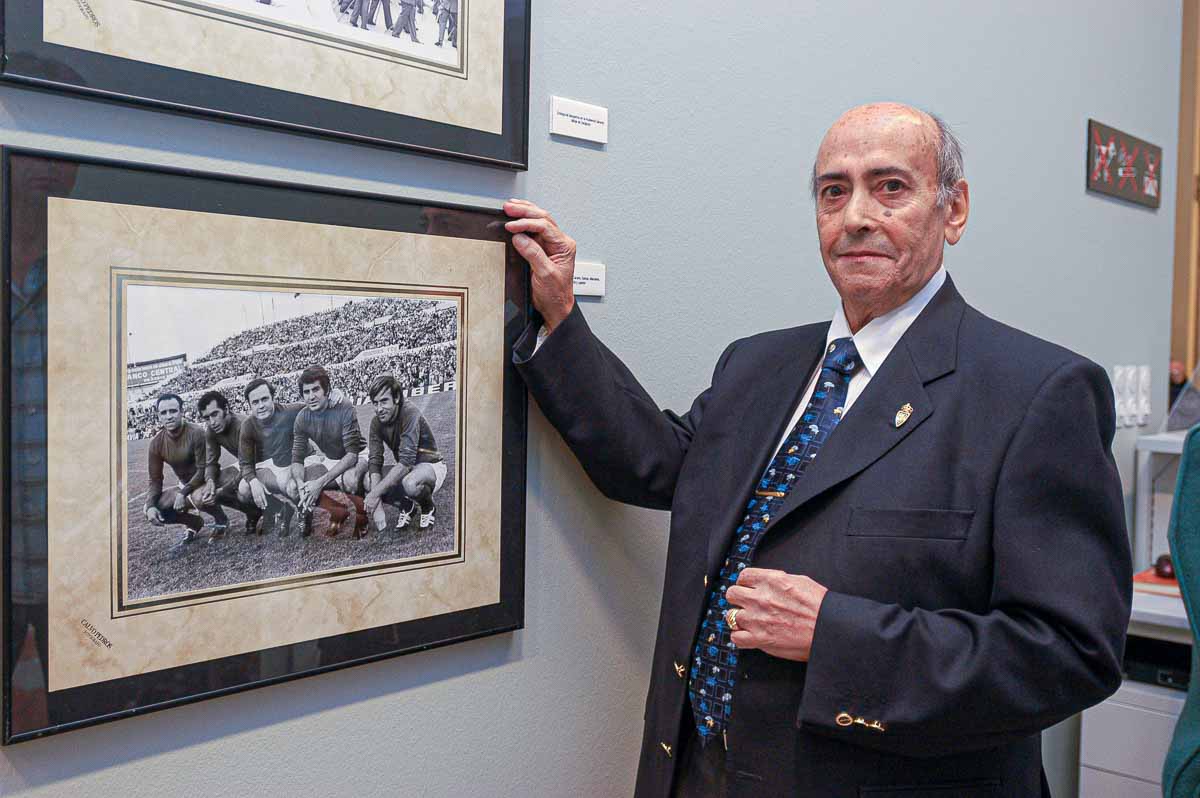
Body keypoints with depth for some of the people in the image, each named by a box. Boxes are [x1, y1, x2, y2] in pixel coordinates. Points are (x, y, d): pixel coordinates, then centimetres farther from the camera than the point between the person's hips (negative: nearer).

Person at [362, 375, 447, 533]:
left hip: (431, 466, -6)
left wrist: (376, 493, -35)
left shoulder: (410, 413, -27)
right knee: (368, 481, -17)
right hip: (405, 470, 6)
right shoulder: (376, 421, -8)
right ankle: (407, 507, 7)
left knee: (410, 484, -38)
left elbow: (406, 461, -33)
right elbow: (374, 461, -14)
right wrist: (378, 505, -27)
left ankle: (428, 506, -3)